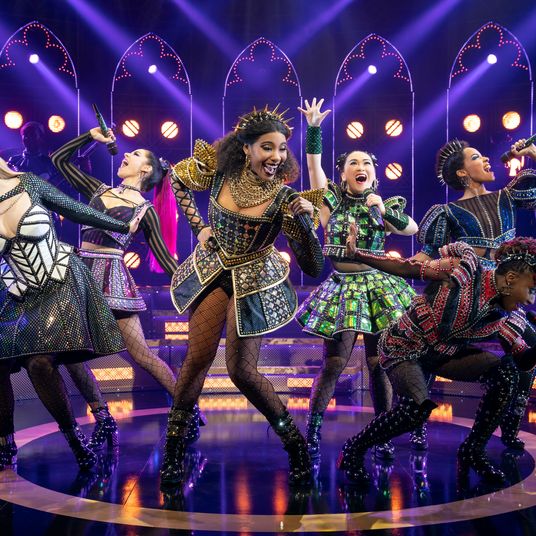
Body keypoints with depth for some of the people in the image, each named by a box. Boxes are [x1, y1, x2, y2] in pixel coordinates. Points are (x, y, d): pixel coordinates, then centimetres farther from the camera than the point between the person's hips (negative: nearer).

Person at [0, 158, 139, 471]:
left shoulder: (28, 183, -8)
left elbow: (76, 210, 3)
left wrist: (122, 227, 10)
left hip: (61, 284, -3)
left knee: (40, 361, -20)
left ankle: (73, 435, -2)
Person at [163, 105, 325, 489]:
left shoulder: (285, 198, -18)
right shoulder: (218, 172, -12)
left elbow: (313, 267, -20)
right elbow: (177, 177, 12)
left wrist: (304, 222, -35)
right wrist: (198, 226, 3)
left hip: (254, 284, -3)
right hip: (211, 273, 3)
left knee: (242, 371, -5)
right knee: (198, 358, 1)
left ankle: (295, 443, 13)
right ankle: (173, 451, 15)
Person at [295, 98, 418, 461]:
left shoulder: (384, 205, 7)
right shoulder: (332, 200, 4)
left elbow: (412, 229, -9)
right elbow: (314, 165, -8)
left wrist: (384, 211, -19)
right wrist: (314, 128, -17)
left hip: (377, 288, 2)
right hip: (342, 288, -2)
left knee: (379, 364, 3)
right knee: (333, 365, -4)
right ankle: (312, 432, 8)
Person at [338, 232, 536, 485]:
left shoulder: (507, 315, -7)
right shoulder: (464, 269, -24)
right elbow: (406, 268, -18)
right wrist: (356, 254, -20)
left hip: (445, 350, 6)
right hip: (405, 348, -6)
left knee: (506, 371, -13)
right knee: (418, 407, -30)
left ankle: (473, 452, 3)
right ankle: (353, 449, -4)